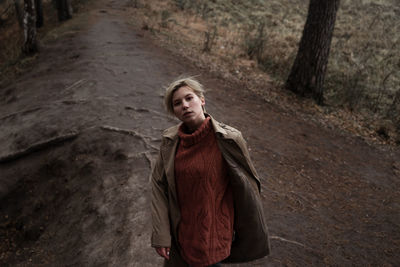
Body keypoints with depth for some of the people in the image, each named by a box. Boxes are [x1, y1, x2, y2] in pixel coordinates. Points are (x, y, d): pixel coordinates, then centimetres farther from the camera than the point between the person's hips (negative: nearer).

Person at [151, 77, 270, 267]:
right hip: (179, 230, 4)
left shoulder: (229, 139, -17)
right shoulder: (169, 140, -6)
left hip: (213, 231, -3)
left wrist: (250, 234, -1)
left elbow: (246, 187, -9)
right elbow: (158, 186, -2)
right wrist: (161, 234, -6)